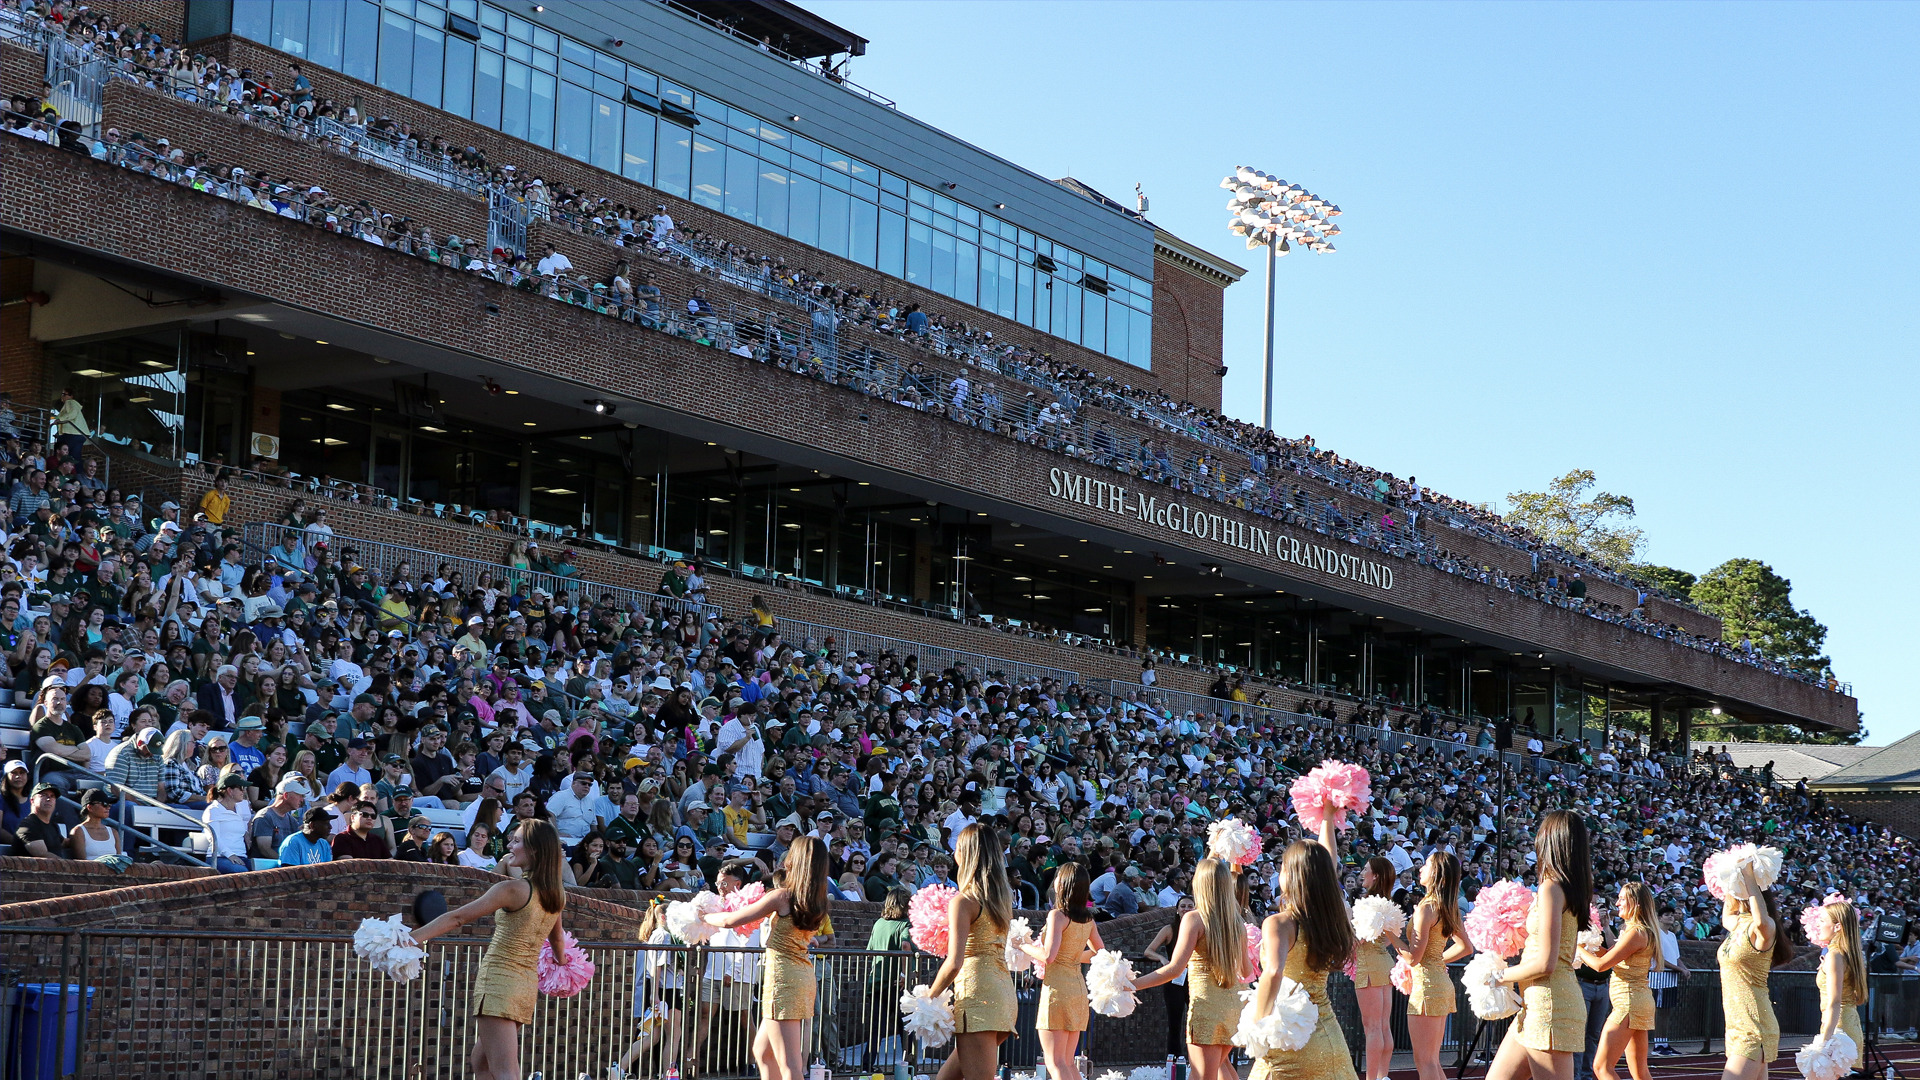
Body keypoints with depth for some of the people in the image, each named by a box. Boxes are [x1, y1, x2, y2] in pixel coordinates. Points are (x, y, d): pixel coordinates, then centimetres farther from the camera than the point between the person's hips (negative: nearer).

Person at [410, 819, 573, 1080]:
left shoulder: (512, 889, -14)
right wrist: (561, 962, 48)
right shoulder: (557, 894, 8)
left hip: (499, 981, -8)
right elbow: (557, 936, 28)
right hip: (527, 984, 8)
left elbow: (458, 917, -16)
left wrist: (413, 938, -16)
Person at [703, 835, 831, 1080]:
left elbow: (729, 921, -8)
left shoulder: (781, 897, -13)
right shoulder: (817, 903, 7)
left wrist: (703, 916, 10)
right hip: (804, 979, 8)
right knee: (762, 1052, 21)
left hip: (783, 979, -8)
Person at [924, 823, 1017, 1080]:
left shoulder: (963, 902, -9)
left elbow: (954, 963, -16)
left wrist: (929, 999, -6)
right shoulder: (1004, 899, 13)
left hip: (978, 993, -8)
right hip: (1004, 993, 8)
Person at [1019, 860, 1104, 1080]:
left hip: (1057, 988, -8)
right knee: (1068, 1062, 14)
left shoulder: (1057, 915, -12)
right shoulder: (1088, 918, 10)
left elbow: (1048, 956, -20)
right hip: (1078, 987, 8)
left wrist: (1024, 946, -4)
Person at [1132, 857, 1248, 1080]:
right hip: (1232, 1004, 6)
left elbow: (1174, 968, -16)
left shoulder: (1194, 918, -9)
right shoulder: (1237, 922, 6)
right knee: (1219, 1061, 30)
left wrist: (1132, 984, -15)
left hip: (1205, 1003, -6)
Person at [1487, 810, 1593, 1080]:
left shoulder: (1551, 888, -14)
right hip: (1536, 1004, 10)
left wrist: (1501, 976, -5)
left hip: (1549, 1004, -10)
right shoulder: (1572, 889, 13)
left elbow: (1545, 963, -18)